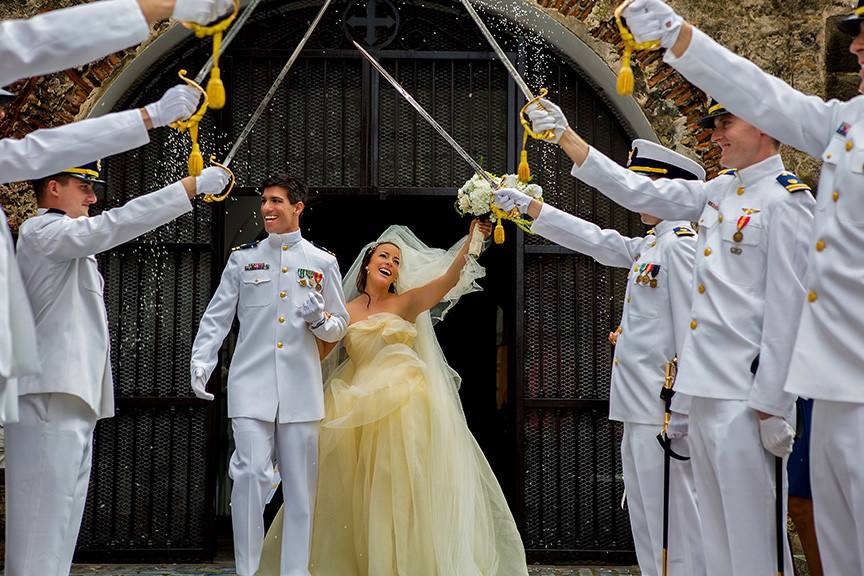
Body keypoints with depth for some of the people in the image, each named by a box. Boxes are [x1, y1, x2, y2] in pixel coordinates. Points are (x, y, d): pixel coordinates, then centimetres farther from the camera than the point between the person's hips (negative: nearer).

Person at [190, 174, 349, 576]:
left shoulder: (323, 262, 11)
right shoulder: (242, 259, 10)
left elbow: (339, 326, 14)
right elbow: (216, 318, 9)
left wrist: (320, 321, -8)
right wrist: (201, 362, -4)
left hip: (301, 386, 1)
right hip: (252, 383, -1)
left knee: (300, 483, 4)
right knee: (251, 474, -11)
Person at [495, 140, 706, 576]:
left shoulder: (679, 245, -12)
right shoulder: (648, 246, 16)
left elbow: (691, 333, -18)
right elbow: (593, 239, 27)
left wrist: (682, 414, -20)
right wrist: (528, 205, 30)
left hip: (663, 410, -10)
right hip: (639, 409, 10)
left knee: (673, 519, -6)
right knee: (646, 521, 14)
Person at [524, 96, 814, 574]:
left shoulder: (785, 199, -8)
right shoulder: (718, 191, 16)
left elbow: (788, 308, -13)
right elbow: (639, 193, 20)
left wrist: (772, 406, -16)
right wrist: (564, 135, 18)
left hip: (744, 396, -8)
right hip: (706, 390, 8)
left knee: (752, 536, -5)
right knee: (715, 535, 13)